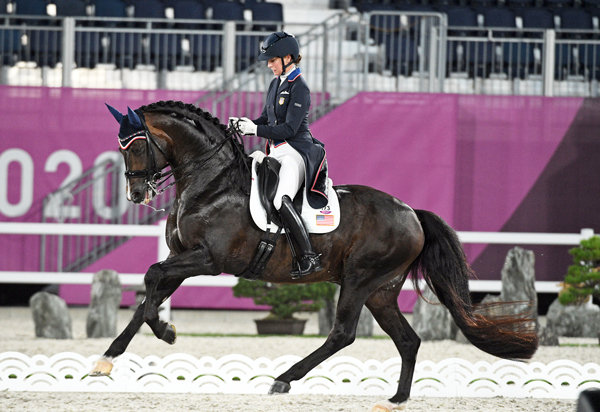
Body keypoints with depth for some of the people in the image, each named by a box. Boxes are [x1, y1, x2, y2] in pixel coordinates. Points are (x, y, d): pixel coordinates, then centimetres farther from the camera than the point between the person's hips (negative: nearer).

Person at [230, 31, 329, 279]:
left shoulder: (299, 88, -12)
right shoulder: (276, 84, 15)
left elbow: (289, 129, -18)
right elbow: (267, 120, 21)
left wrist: (254, 129, -20)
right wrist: (244, 124, 3)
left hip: (295, 152, -10)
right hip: (276, 152, 10)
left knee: (281, 199, -30)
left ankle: (309, 257, -29)